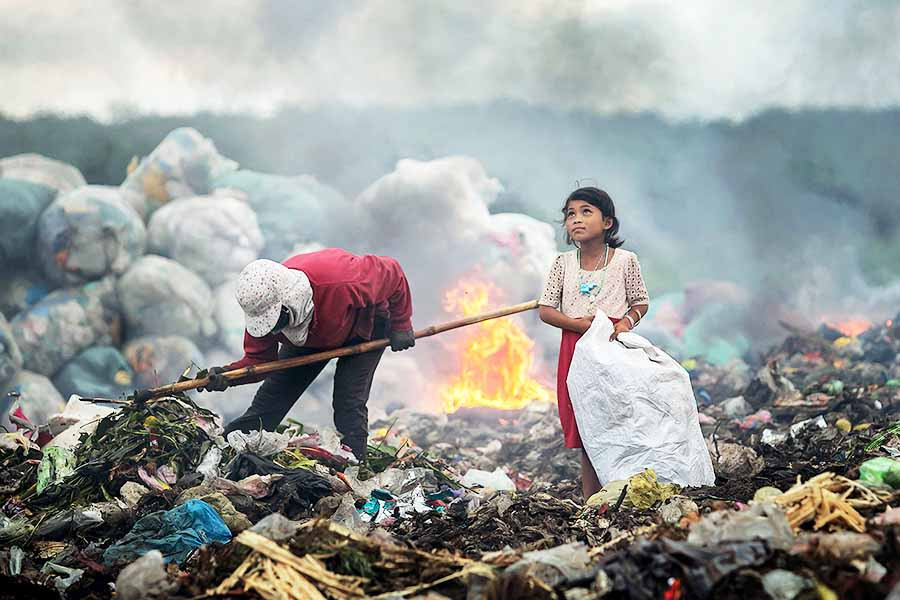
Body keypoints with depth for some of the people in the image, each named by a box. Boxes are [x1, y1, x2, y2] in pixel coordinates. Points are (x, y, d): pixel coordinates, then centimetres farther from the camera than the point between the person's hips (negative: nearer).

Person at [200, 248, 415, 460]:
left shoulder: (343, 282, -46)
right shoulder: (261, 305, -32)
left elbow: (391, 272, -27)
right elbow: (258, 358, -19)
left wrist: (401, 325, -16)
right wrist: (226, 375, -40)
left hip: (365, 328, -4)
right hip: (311, 334, 4)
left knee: (349, 403, -19)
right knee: (270, 398, 2)